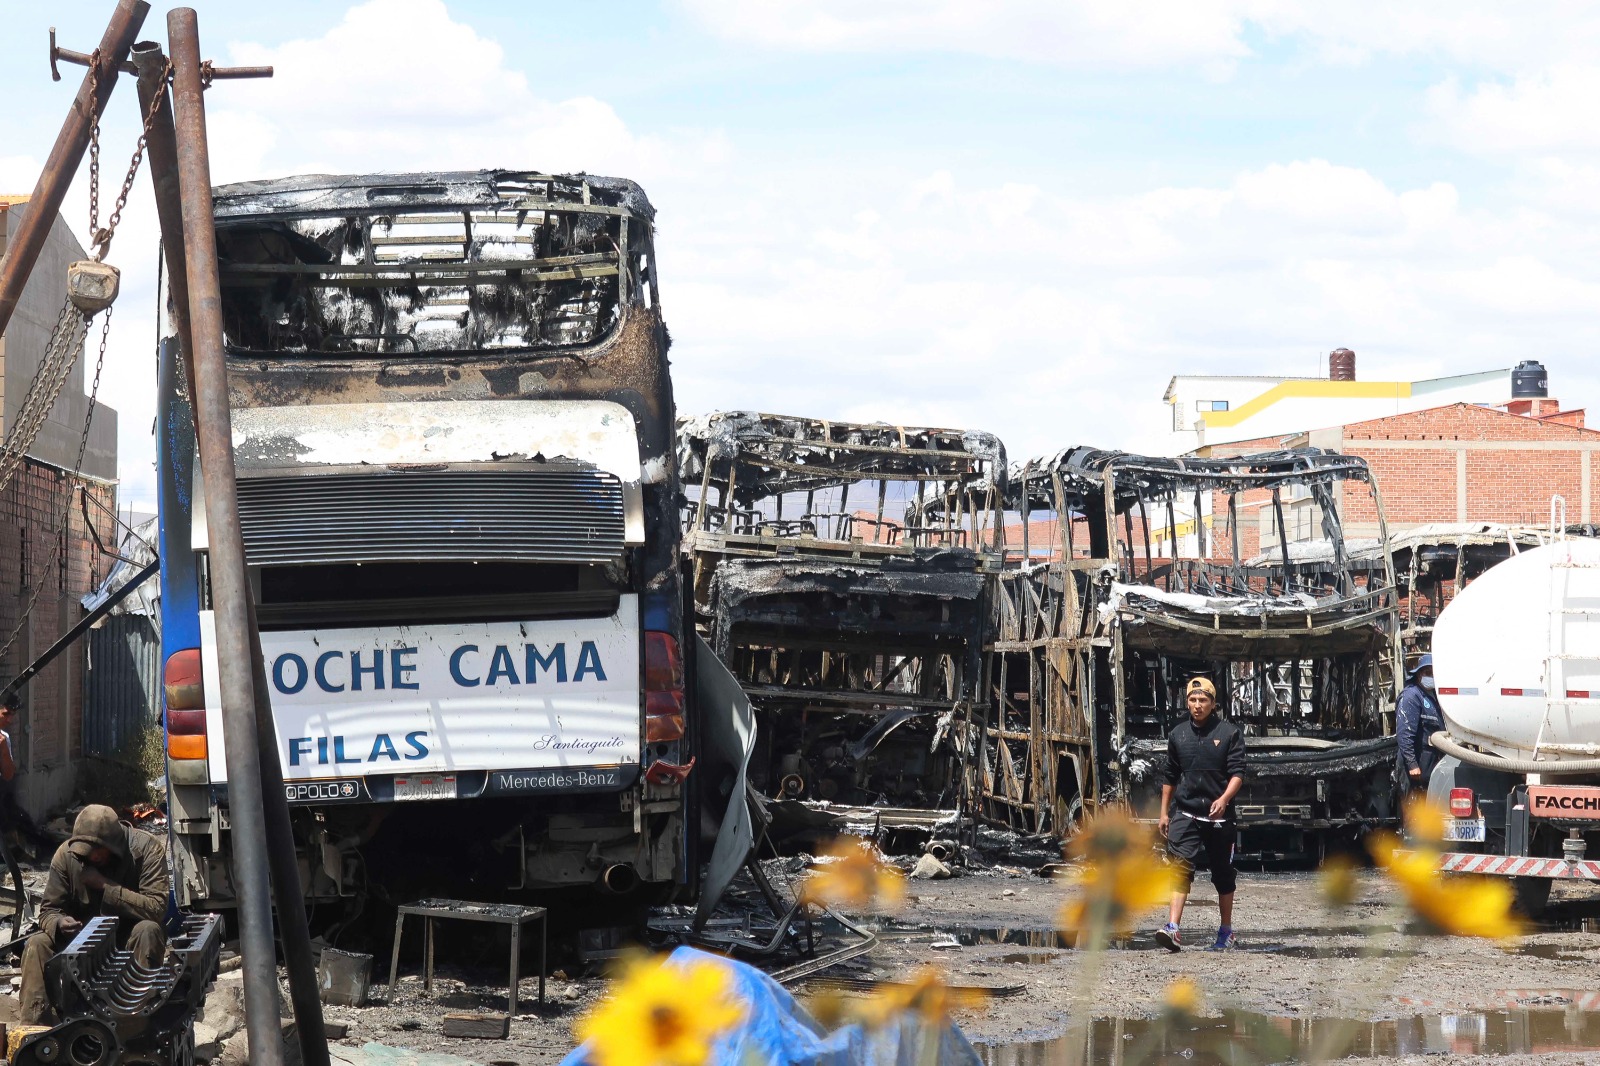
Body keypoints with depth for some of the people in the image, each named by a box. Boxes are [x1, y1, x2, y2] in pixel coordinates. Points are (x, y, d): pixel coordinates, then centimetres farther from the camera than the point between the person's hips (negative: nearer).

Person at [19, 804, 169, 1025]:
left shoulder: (147, 849, -18)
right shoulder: (66, 854, -9)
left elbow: (156, 908, -29)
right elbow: (48, 911, -4)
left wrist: (104, 885, -30)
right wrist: (59, 923, -30)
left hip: (131, 941, -3)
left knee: (148, 930, -36)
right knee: (37, 945, -21)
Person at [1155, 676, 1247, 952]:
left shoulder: (1229, 733, -1)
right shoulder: (1178, 734, 9)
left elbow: (1237, 773, -8)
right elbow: (1170, 777, 18)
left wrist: (1224, 799, -25)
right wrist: (1164, 812, 17)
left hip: (1219, 816, -1)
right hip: (1185, 813, 1)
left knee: (1223, 875, 10)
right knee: (1181, 867, -15)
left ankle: (1226, 932, 23)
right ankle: (1173, 928, -26)